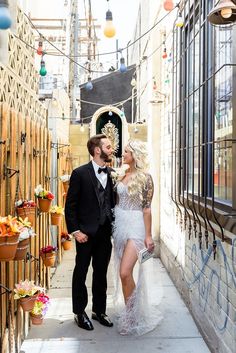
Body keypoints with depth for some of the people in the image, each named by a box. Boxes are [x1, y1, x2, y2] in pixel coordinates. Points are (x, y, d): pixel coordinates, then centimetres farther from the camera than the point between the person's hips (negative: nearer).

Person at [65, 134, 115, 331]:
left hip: (105, 232, 5)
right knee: (81, 272, 10)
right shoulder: (80, 173, -9)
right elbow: (70, 205, -8)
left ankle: (99, 310, 30)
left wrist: (114, 225, 2)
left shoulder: (112, 174, 4)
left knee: (101, 273, 15)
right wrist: (75, 231, -12)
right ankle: (80, 313, 25)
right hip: (86, 233, -4)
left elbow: (113, 201, 10)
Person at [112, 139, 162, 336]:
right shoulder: (121, 175, 9)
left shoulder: (145, 178, -8)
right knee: (124, 273, 11)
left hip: (135, 226, -6)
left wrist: (148, 235, -10)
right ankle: (130, 311, 26)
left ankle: (131, 315, 5)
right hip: (119, 224, 7)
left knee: (125, 272, -13)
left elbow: (147, 208, -10)